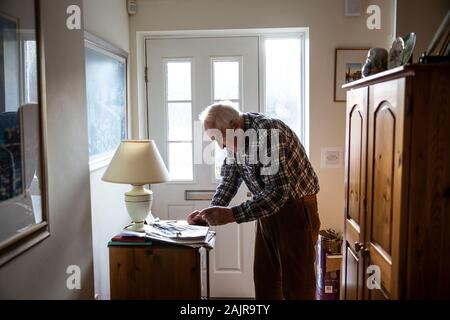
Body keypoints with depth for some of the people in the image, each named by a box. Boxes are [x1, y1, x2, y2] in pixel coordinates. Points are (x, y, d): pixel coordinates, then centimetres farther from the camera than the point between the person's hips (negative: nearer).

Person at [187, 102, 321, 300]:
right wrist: (211, 212, -6)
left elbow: (278, 192, -32)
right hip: (268, 208, 8)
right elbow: (229, 179, 9)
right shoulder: (235, 139, -1)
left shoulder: (267, 132, -27)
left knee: (296, 282, 1)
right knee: (264, 276, 14)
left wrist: (232, 215, -34)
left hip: (295, 209, -8)